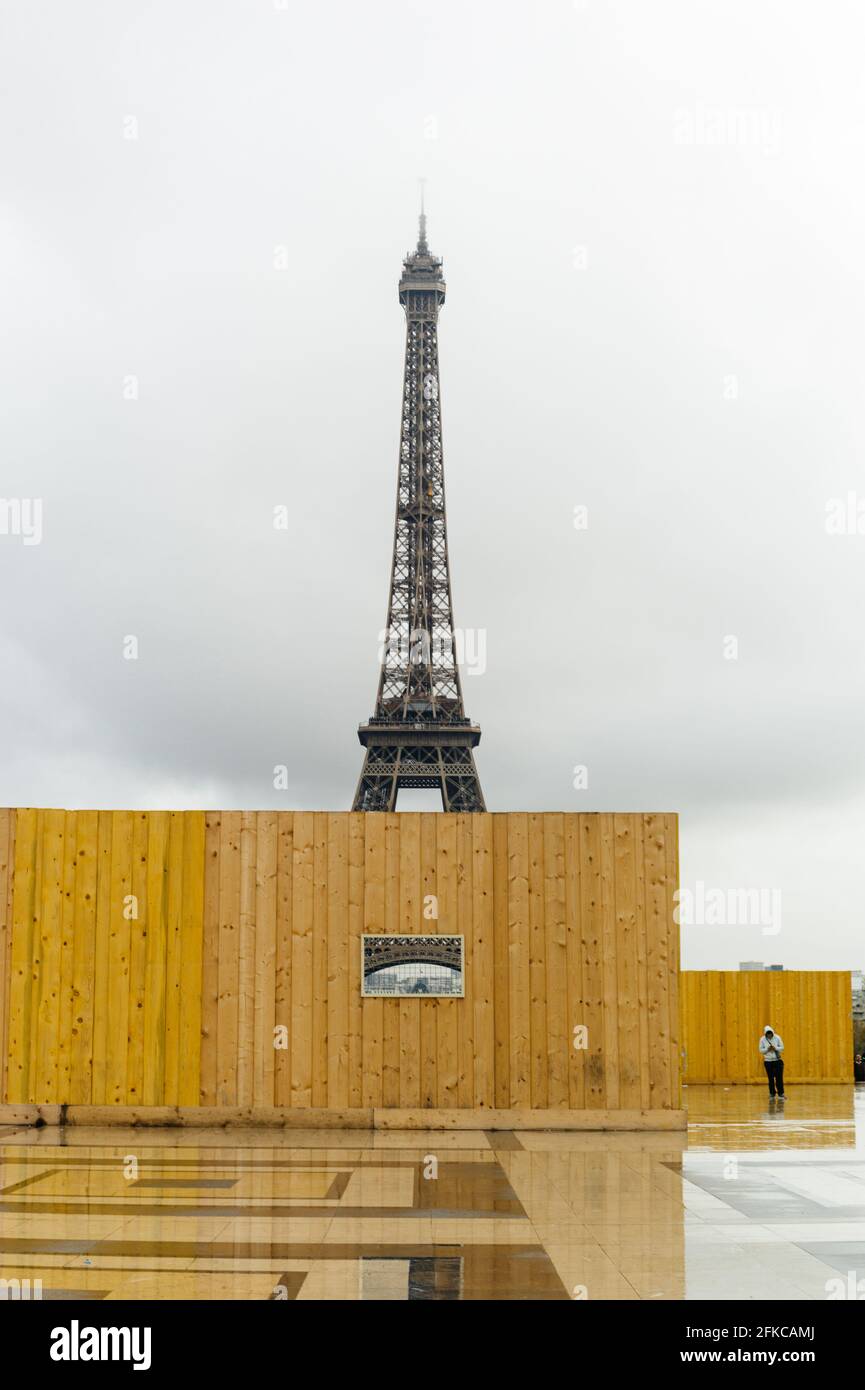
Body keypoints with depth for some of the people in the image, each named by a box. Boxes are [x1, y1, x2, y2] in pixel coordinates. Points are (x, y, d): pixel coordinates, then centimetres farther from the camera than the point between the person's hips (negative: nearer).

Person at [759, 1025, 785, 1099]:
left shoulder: (777, 1038, -4)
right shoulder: (762, 1039, -4)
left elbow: (782, 1048, -1)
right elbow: (761, 1050, -2)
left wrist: (775, 1048, -19)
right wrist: (767, 1049, -20)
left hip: (777, 1060, 0)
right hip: (768, 1061, 0)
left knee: (779, 1077, -4)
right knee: (771, 1078, 5)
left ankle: (781, 1094, 2)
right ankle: (772, 1094, 15)